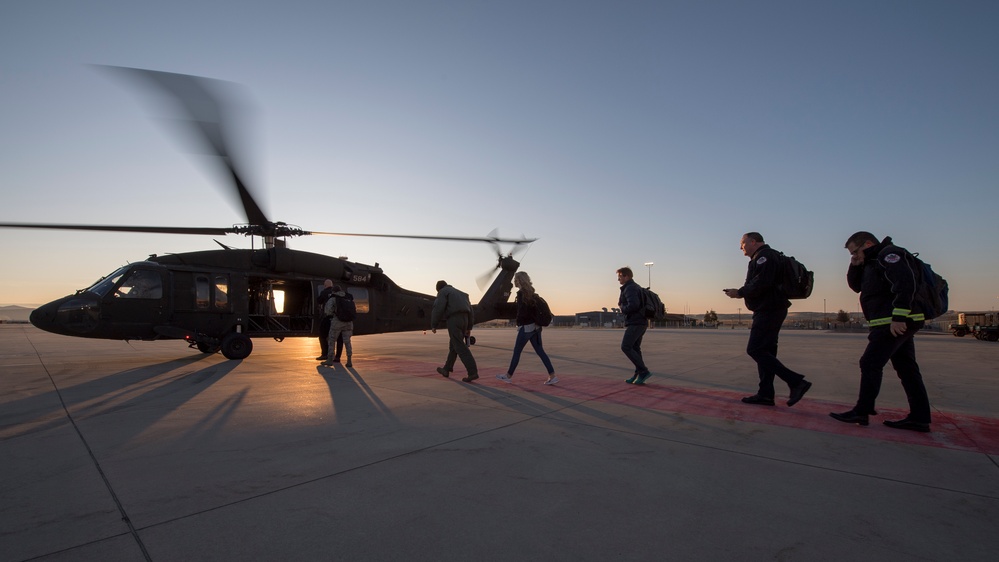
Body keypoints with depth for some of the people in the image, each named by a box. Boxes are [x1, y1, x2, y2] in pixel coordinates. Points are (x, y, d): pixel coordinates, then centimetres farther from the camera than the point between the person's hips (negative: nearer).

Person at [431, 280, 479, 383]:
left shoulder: (443, 292, 5)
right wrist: (469, 327, 22)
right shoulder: (460, 293, 27)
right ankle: (446, 369, 29)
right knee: (453, 345, 19)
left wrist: (433, 325, -5)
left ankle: (473, 372, -19)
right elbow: (469, 310, 22)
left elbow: (438, 308, -10)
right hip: (464, 320, 8)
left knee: (460, 347, -10)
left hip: (453, 320, -8)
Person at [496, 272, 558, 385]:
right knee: (540, 351, 7)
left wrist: (518, 323, -4)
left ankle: (508, 376, 15)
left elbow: (522, 311, -16)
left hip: (526, 327, -8)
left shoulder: (521, 293, -12)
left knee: (517, 351, 4)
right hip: (535, 326, 8)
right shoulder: (531, 292, 12)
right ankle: (552, 376, 3)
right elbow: (535, 309, 13)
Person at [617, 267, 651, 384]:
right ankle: (638, 375, 9)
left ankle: (643, 371, -10)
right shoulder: (636, 287, 20)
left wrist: (622, 308, -7)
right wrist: (621, 303, 13)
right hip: (641, 323, 10)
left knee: (626, 347, -10)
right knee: (634, 348, 10)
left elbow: (633, 305, -26)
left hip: (635, 323, -10)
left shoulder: (630, 288, -13)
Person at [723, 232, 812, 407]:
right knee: (765, 351, 10)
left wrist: (740, 292, -12)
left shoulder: (765, 256, -10)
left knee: (755, 350, -12)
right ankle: (765, 394, 12)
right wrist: (741, 292, 7)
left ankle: (796, 381, -12)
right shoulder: (768, 256, 22)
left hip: (768, 310, -11)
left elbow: (761, 283, -23)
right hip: (771, 310, 11)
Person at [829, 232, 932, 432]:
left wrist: (899, 317, -28)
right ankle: (919, 417, 12)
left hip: (894, 323, -10)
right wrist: (855, 265, 9)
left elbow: (906, 283, -22)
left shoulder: (889, 254, -9)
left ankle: (861, 412, -5)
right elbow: (856, 285, 26)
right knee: (906, 368, 9)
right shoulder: (873, 262, 21)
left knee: (870, 364, -8)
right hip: (893, 323, 10)